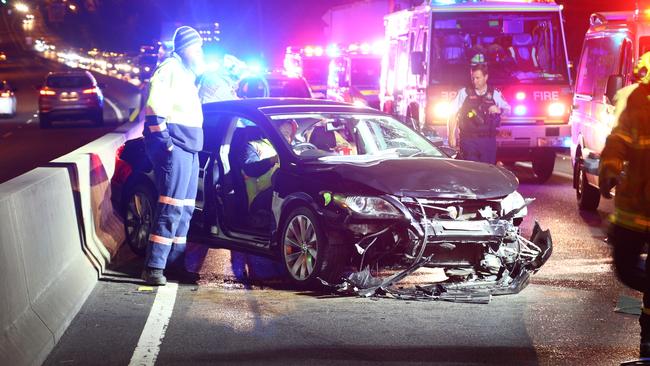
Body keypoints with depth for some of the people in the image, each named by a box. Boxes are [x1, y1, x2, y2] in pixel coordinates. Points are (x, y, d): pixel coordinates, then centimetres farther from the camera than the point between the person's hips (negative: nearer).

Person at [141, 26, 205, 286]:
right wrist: (165, 142, -21)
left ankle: (176, 260, 19)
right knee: (172, 207, -15)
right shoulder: (171, 68, -7)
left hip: (189, 149, 10)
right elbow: (155, 108, -17)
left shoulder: (188, 74, 24)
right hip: (174, 147, -10)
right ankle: (153, 267, -15)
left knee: (185, 208, 12)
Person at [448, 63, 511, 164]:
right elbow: (453, 114, 0)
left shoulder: (494, 94, 8)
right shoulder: (464, 93, 2)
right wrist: (452, 136, -5)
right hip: (469, 139, -2)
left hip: (488, 140, 2)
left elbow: (507, 109, 13)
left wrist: (499, 110, -11)